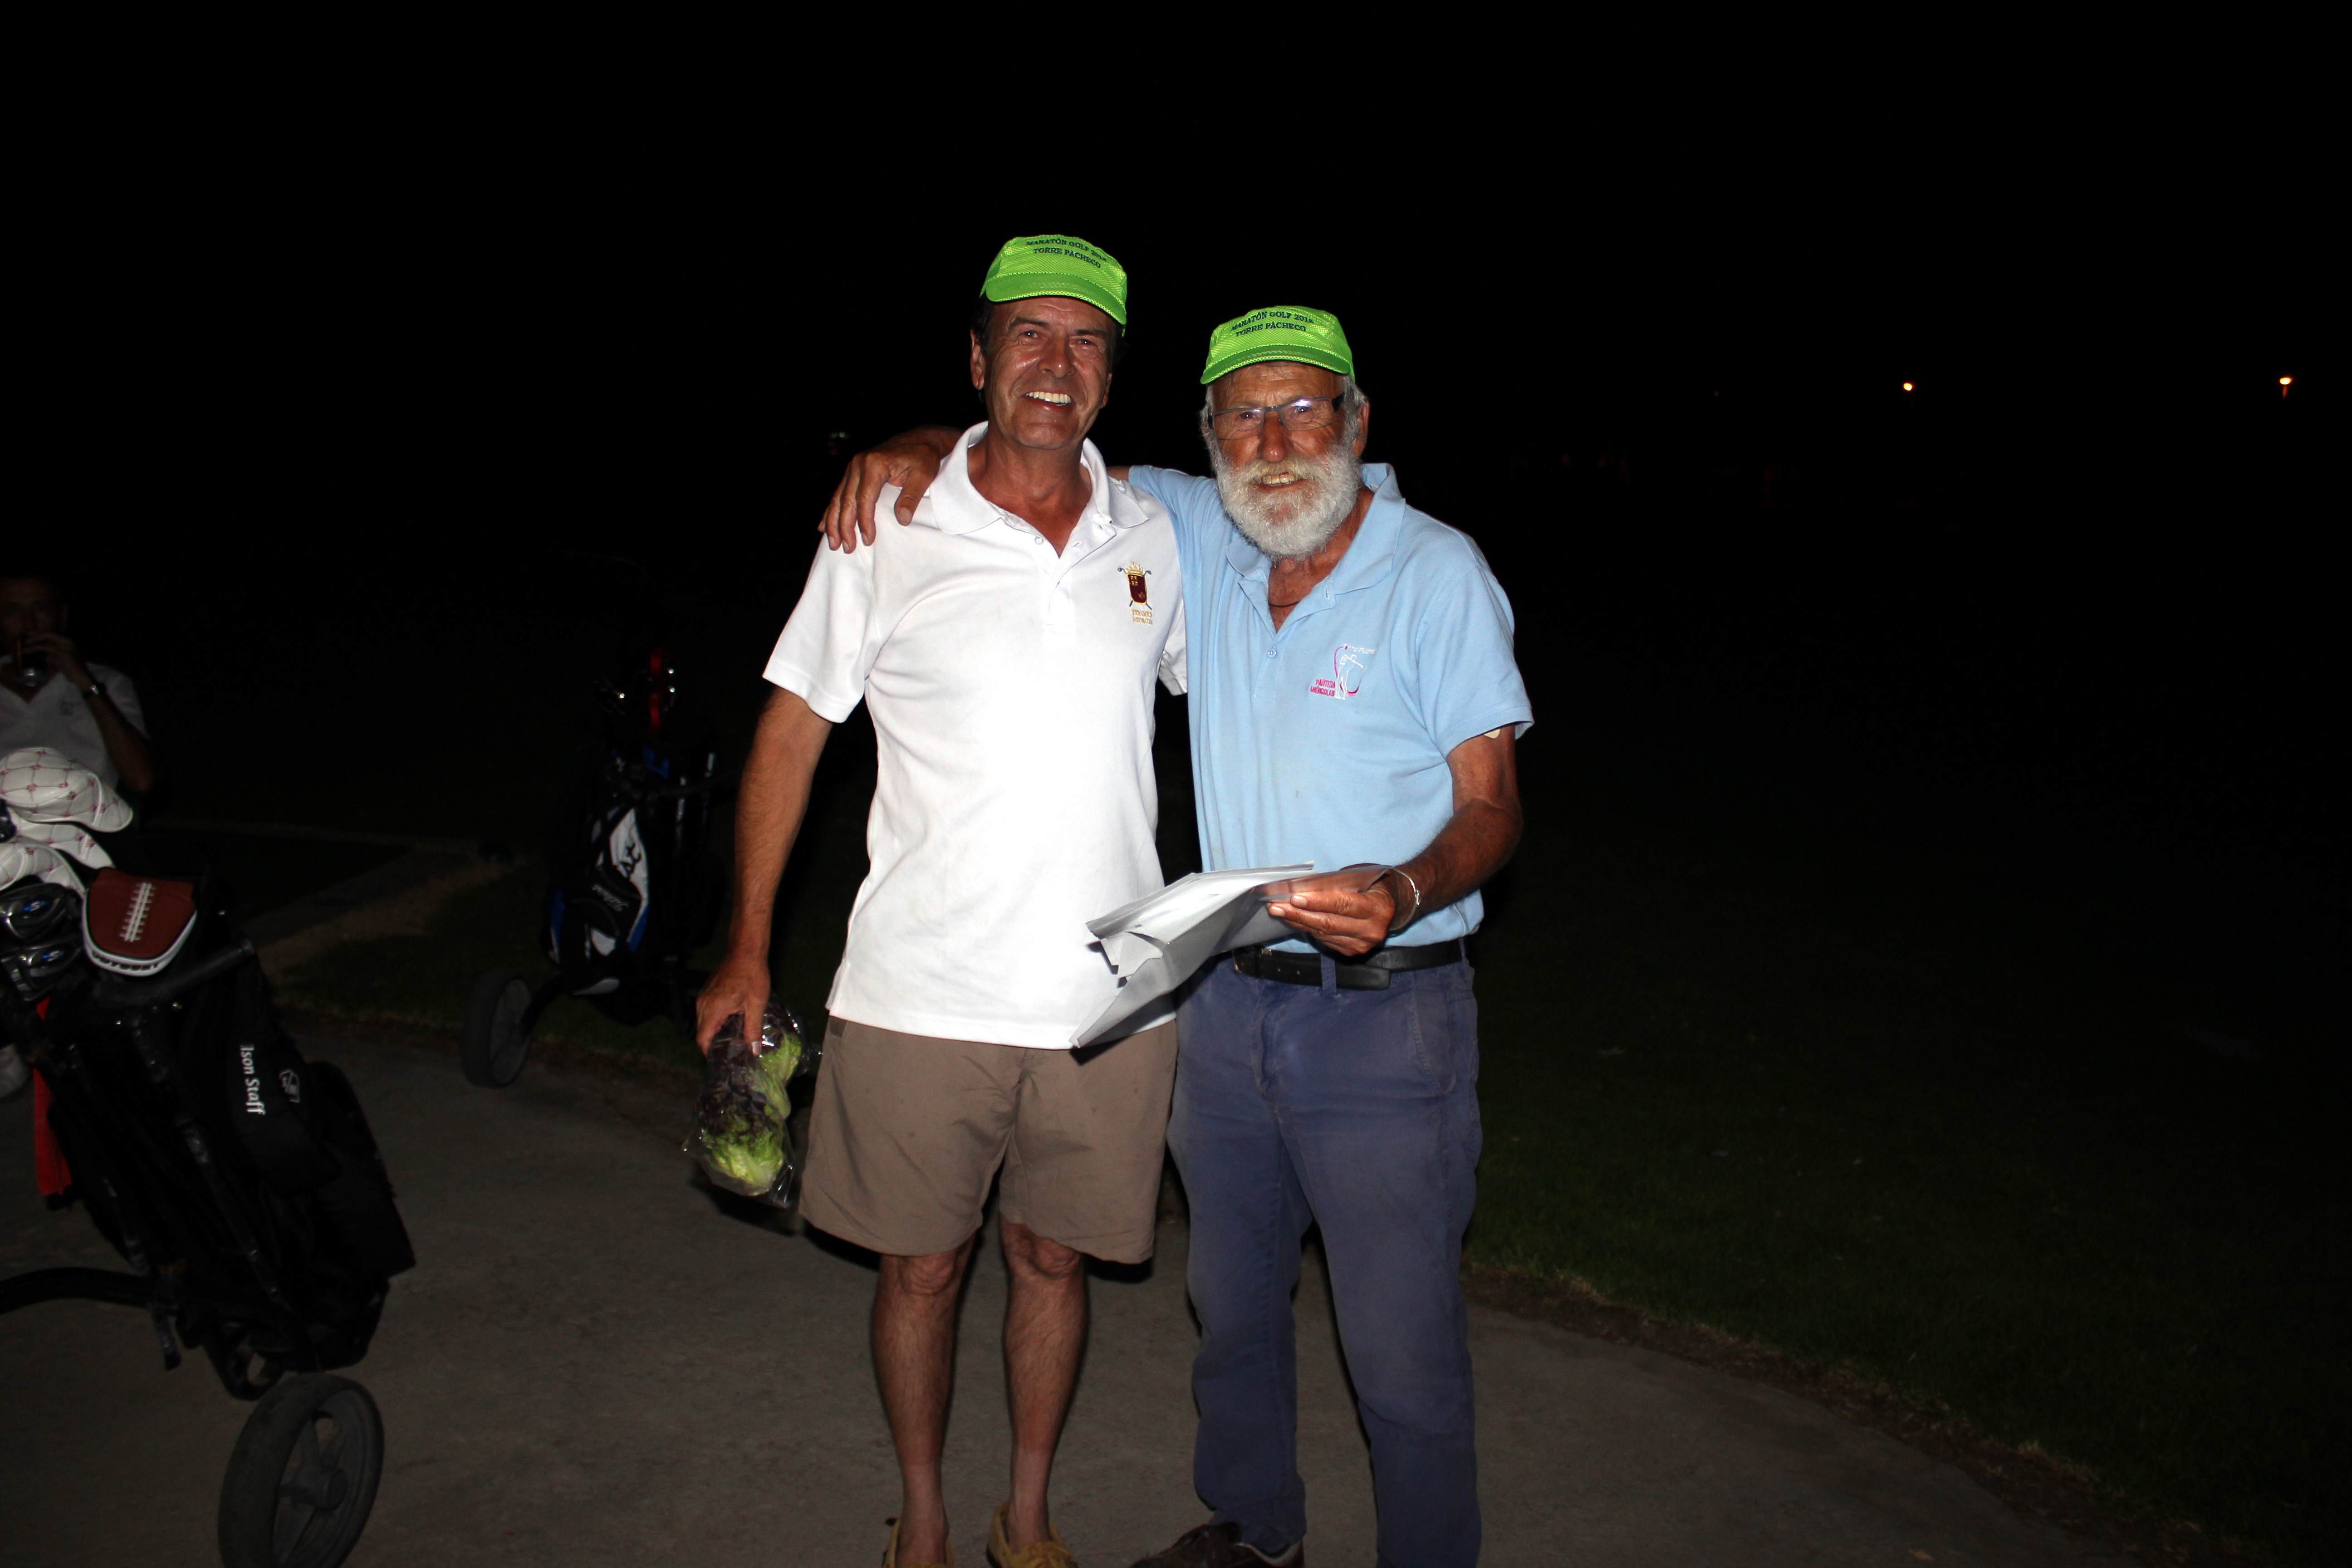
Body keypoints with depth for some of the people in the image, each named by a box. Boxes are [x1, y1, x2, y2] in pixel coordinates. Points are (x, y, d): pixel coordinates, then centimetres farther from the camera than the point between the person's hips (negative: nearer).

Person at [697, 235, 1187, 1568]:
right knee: (922, 1266, 12)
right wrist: (749, 953, 1)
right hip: (922, 995, -2)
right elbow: (793, 732, 1)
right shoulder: (887, 529, -5)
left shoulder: (1154, 534, 2)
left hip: (1107, 998, 2)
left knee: (1054, 1259, 16)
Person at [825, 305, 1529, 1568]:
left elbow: (1493, 803, -10)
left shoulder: (1439, 573, -10)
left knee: (1405, 1353, 2)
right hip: (1227, 999, 5)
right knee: (1230, 1303, 21)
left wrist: (1405, 889, -31)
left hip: (1384, 1017, -5)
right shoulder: (1198, 533, 3)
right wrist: (918, 451, -5)